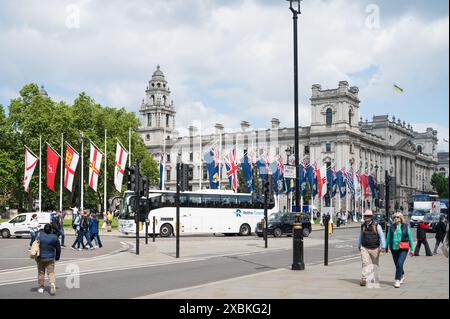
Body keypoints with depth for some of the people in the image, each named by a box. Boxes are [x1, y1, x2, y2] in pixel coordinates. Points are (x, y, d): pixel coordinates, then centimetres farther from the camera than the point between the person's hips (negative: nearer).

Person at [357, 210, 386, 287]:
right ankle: (364, 280, -16)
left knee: (375, 264, 13)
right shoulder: (363, 226, 5)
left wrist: (383, 246, -19)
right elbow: (360, 237, 20)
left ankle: (375, 279, 31)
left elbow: (381, 236, -11)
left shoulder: (376, 226, -6)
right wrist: (359, 246, 28)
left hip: (375, 248, -1)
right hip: (364, 248, 2)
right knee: (365, 263, -12)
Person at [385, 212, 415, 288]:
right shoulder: (391, 227, 6)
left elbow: (410, 238, 6)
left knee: (400, 263, -17)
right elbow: (388, 238, 11)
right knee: (397, 265, 11)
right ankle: (402, 276, 38)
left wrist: (412, 249, 6)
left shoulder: (406, 226, 2)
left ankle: (397, 280, -14)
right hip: (394, 248, 3)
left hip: (403, 249, -3)